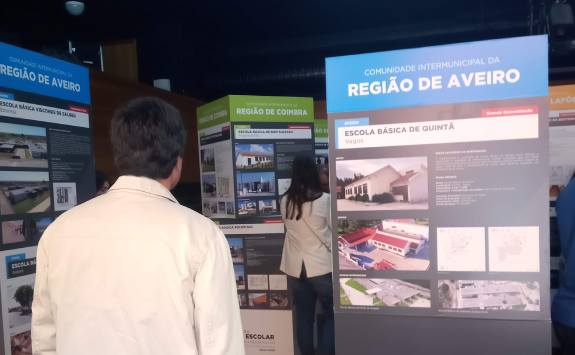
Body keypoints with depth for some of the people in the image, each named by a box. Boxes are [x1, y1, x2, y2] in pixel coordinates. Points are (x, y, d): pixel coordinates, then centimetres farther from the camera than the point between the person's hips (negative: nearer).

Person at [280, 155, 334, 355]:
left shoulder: (285, 201, -3)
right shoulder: (325, 200, -14)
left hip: (295, 268, 4)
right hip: (321, 267, -3)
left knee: (303, 317, 15)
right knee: (331, 315, 13)